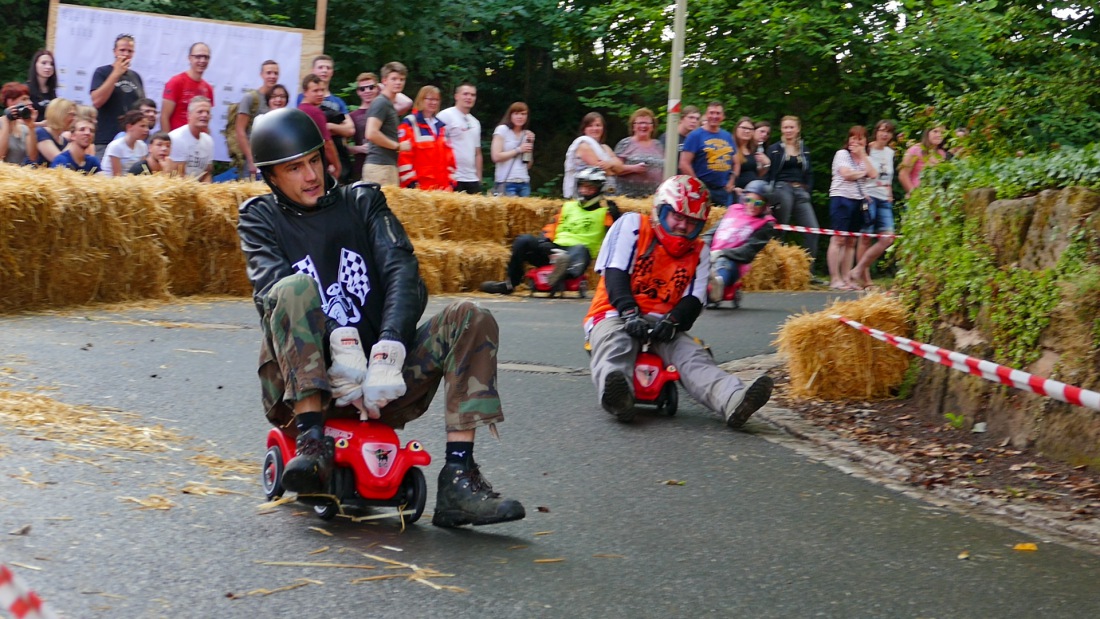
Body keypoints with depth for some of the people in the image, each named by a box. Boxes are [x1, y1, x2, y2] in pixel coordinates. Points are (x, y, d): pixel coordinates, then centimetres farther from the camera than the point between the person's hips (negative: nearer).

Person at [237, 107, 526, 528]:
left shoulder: (362, 201, 14)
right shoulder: (260, 217, 10)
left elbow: (403, 272, -3)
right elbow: (271, 285, -11)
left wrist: (387, 354, -22)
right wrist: (340, 343, -29)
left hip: (380, 378, 3)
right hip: (304, 385, -3)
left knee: (471, 319, -17)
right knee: (296, 288, -28)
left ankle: (458, 477, -26)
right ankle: (312, 442, -33)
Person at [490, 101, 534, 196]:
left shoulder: (527, 134, 15)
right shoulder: (502, 130, 0)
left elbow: (528, 165, 14)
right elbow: (496, 156, -10)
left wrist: (530, 144, 3)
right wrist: (519, 150, -8)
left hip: (524, 182, 5)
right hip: (506, 182, -5)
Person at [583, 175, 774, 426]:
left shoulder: (699, 253, 15)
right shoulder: (632, 225, 4)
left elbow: (693, 301, 3)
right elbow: (616, 274, -8)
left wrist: (671, 322, -20)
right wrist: (629, 312, -25)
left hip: (661, 325, 3)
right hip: (616, 314, -3)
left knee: (692, 356, -24)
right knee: (616, 347, -37)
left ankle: (734, 401, -52)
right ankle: (618, 396, -69)